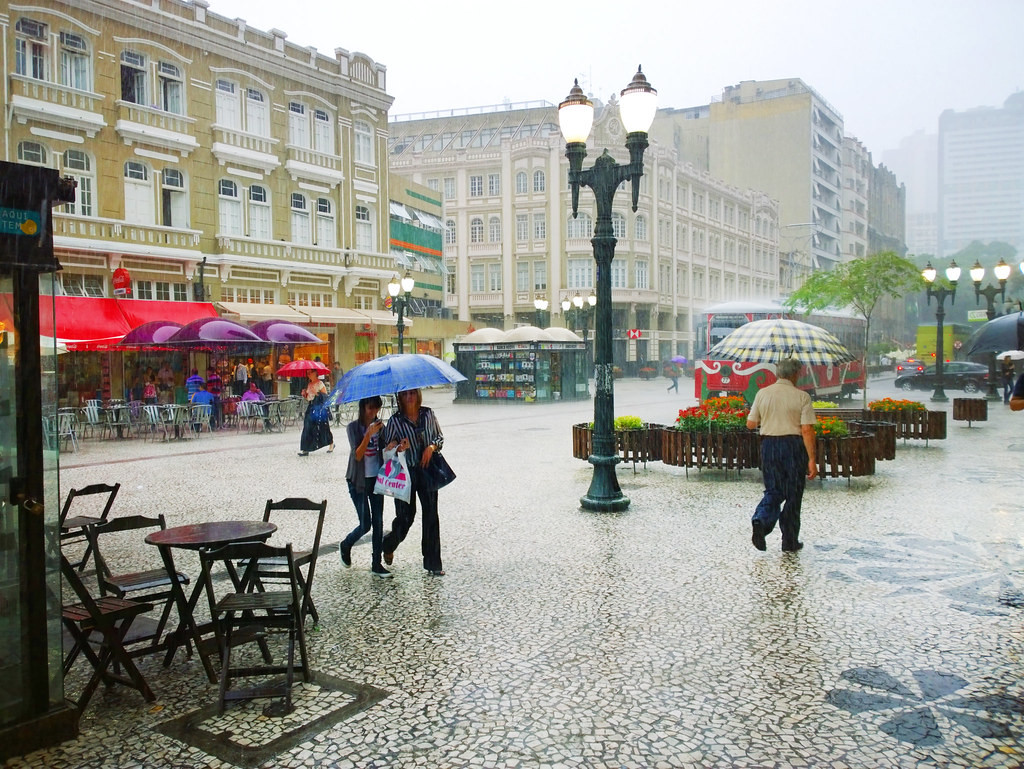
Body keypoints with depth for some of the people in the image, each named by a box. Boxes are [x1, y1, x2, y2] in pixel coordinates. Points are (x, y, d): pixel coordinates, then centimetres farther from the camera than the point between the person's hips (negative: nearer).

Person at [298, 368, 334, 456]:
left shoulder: (320, 384, -6)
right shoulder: (308, 384, 14)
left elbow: (325, 396, -13)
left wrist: (317, 393, -23)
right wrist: (304, 394, 0)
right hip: (311, 407, 6)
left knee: (323, 427, 2)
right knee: (308, 427, -4)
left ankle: (331, 444, 25)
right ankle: (305, 449, -6)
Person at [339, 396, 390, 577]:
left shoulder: (379, 426, 4)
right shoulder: (354, 427, -9)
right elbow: (357, 455, -18)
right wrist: (369, 434, -28)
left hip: (376, 478, 4)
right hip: (359, 480, -4)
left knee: (378, 522, 3)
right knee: (365, 524, -3)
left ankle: (376, 564, 11)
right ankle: (345, 546, 27)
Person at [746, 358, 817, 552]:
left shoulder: (762, 394, 2)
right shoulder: (801, 397, -7)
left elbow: (750, 424, 5)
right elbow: (807, 430, -12)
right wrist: (811, 459, -10)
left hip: (768, 444, 3)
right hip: (793, 445, -3)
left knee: (773, 491, 14)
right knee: (793, 495, 9)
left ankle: (760, 521, -12)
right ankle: (790, 541, 17)